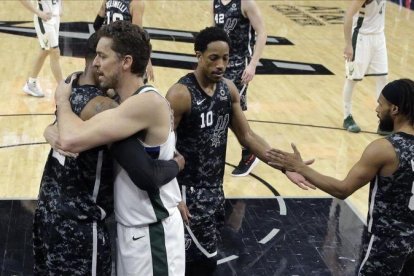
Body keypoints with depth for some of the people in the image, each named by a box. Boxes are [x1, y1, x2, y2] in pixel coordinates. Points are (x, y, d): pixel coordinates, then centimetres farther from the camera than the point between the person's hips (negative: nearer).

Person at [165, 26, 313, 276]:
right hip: (190, 190, -7)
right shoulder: (181, 95, -20)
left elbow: (247, 136, 10)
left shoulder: (229, 89, 2)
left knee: (197, 255, 16)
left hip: (216, 187, 7)